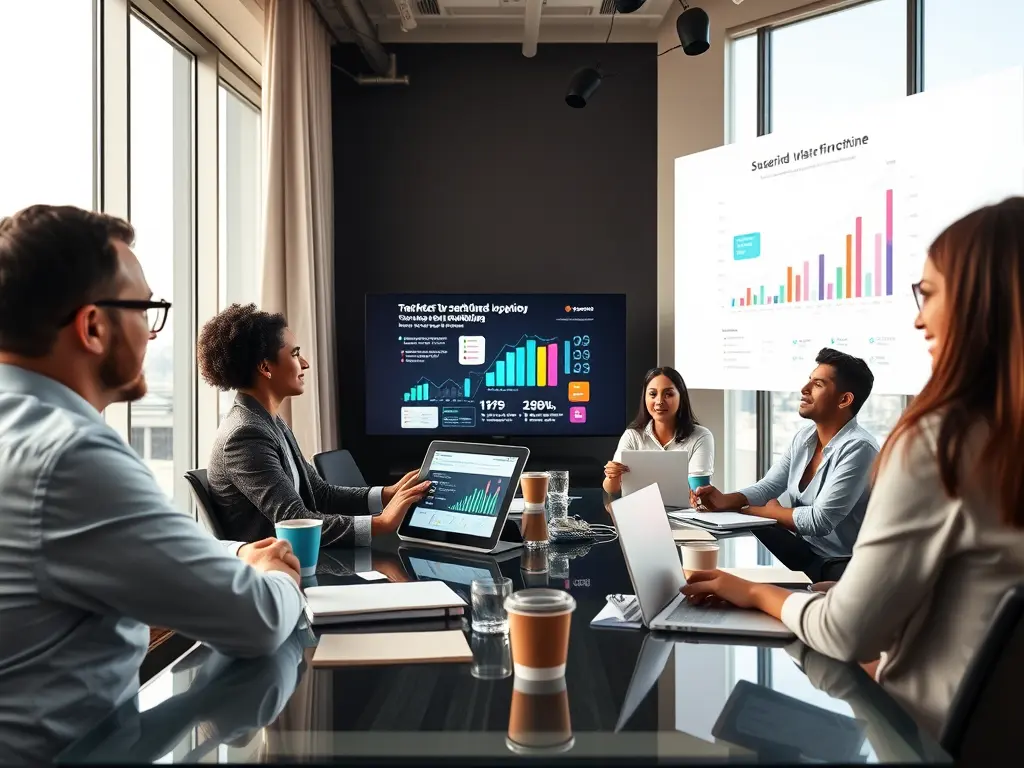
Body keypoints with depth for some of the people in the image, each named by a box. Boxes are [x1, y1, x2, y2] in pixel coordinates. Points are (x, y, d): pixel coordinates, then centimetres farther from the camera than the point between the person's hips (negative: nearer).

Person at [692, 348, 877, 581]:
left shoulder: (857, 448, -22)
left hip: (842, 567, -7)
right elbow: (767, 487, 6)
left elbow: (820, 520, -26)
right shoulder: (803, 438, 3)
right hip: (805, 552, 7)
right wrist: (725, 501, -14)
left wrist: (770, 510, -10)